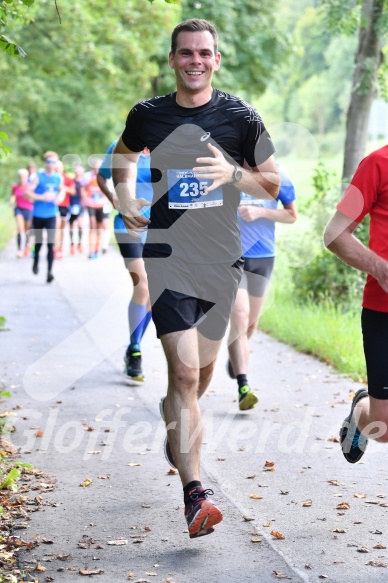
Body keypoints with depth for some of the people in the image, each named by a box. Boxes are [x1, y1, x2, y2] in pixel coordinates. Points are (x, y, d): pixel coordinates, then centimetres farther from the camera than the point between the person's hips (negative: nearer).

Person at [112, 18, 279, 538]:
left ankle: (177, 425, 49)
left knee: (203, 369, 16)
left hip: (222, 260, 2)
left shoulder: (240, 117, 0)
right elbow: (124, 156, 24)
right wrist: (126, 197, 7)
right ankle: (194, 491, -13)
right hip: (168, 256, -2)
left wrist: (235, 174, -14)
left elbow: (274, 185, 5)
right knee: (185, 371, -14)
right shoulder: (147, 116, 2)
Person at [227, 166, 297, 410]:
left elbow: (292, 215, 1)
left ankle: (236, 358, 47)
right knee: (239, 315, -18)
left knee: (251, 322, 15)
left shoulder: (276, 173, -4)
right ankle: (243, 386, -20)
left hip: (263, 257, 3)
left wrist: (260, 212, -14)